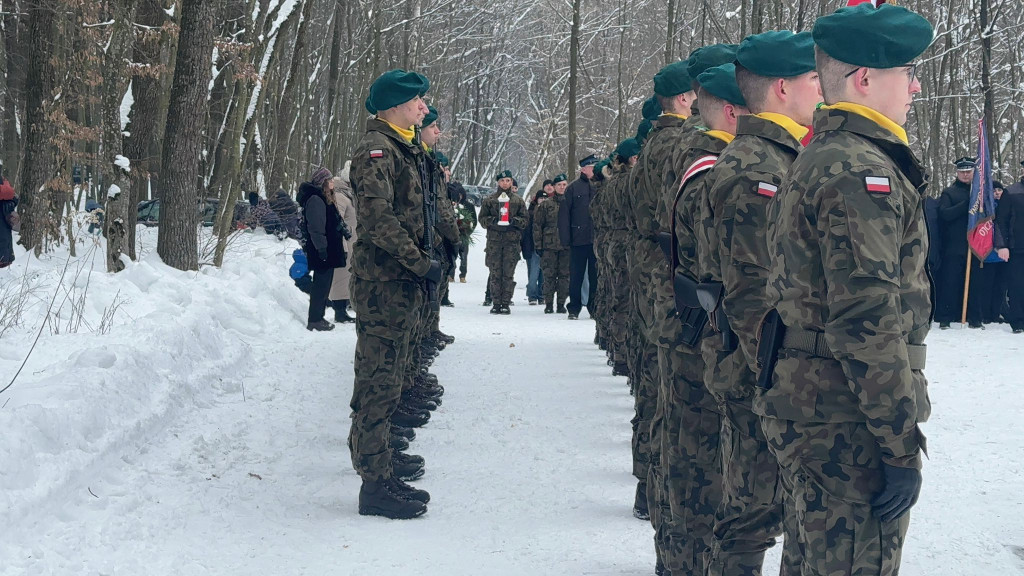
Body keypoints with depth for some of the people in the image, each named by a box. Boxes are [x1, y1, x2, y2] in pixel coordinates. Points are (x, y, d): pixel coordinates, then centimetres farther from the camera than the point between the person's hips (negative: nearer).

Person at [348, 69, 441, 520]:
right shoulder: (376, 148, -13)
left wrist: (421, 263, 15)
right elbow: (377, 216, -23)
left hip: (402, 281, 10)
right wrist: (420, 263, -21)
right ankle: (376, 482, -9)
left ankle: (377, 454, 35)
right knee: (379, 379, -9)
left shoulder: (403, 148, 19)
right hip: (383, 280, -10)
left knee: (387, 376, 21)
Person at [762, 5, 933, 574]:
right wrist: (902, 446, -20)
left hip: (803, 400, 10)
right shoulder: (862, 169, -17)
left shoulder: (814, 159, 17)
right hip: (849, 423, -10)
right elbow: (868, 320, -23)